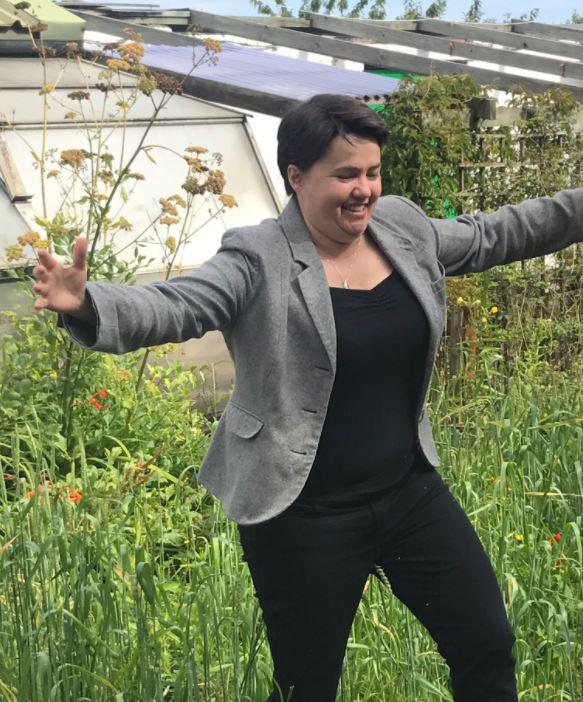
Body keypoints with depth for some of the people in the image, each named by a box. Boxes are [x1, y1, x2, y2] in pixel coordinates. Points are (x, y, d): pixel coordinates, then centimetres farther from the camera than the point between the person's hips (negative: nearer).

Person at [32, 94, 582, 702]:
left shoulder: (403, 227, 3)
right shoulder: (259, 261, -15)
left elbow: (494, 235, 18)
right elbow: (173, 307, -26)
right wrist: (87, 304, -45)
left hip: (411, 489, 6)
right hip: (304, 514, -5)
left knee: (488, 648, 12)